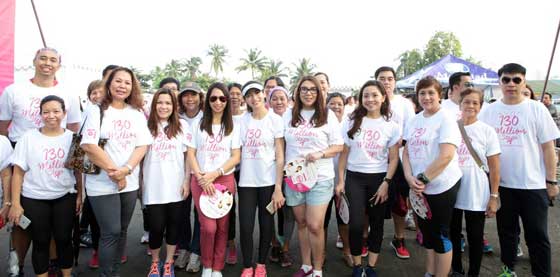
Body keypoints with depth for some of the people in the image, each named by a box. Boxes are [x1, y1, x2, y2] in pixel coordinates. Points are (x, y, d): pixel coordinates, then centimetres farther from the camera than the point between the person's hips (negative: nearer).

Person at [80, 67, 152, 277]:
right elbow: (88, 146, -12)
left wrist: (126, 170, -15)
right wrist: (113, 172, -14)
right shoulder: (97, 111, -2)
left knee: (122, 230, 12)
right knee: (111, 232, -2)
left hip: (130, 183, 4)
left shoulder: (137, 113, 8)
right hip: (102, 183, -4)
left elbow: (142, 146, 1)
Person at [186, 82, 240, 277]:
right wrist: (201, 177, -10)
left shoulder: (233, 127, 8)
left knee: (222, 226, 2)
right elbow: (190, 154, 4)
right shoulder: (197, 125, 8)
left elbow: (236, 157, 1)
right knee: (208, 227, -10)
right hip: (201, 181, -1)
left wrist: (214, 174, -12)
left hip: (225, 180, 1)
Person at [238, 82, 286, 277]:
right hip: (246, 182, 2)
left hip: (268, 181, -2)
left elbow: (280, 157, -5)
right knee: (245, 226, 0)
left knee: (266, 224, 8)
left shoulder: (275, 120, -2)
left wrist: (278, 188, -10)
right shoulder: (242, 121, 6)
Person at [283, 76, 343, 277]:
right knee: (301, 223, 12)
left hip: (320, 178, -3)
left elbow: (338, 146, 1)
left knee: (315, 226, -7)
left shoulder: (327, 115, 1)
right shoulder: (288, 116, 8)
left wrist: (320, 154, -16)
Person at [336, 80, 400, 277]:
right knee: (356, 224, -10)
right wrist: (340, 180, 0)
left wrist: (386, 183, -8)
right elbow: (344, 153, 4)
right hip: (354, 177, -1)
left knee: (376, 224, 8)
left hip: (379, 178, 1)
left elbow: (393, 158, 2)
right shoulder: (351, 122, 2)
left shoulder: (392, 126, 1)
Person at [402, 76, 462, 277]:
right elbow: (407, 151, 9)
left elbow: (446, 156, -21)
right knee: (427, 232, 17)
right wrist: (409, 177, -7)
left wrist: (423, 179, -17)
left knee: (440, 235, 5)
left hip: (442, 186, -6)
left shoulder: (446, 119, -11)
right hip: (419, 188, 7)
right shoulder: (415, 120, 9)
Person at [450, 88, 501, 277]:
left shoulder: (487, 131, -3)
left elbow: (494, 167, -3)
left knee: (475, 238, 9)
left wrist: (494, 196, -6)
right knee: (453, 234, 13)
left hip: (476, 195, -2)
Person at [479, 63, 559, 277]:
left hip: (533, 184, -2)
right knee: (506, 231, 16)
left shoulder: (537, 109, -3)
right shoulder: (489, 111, 2)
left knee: (537, 235, 6)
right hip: (501, 183, 2)